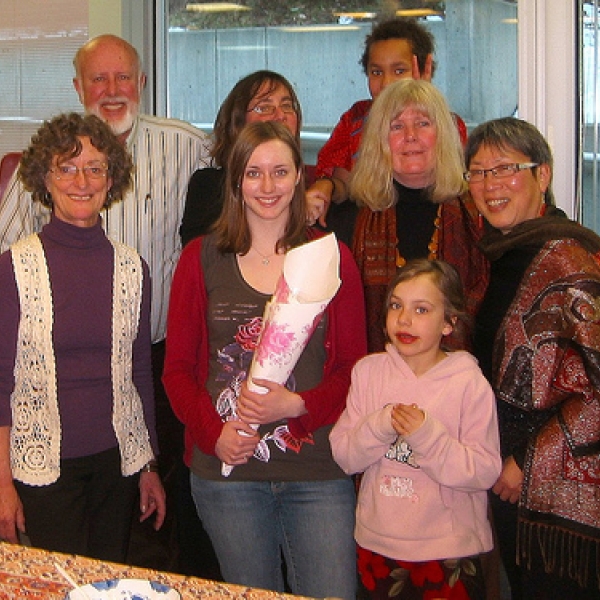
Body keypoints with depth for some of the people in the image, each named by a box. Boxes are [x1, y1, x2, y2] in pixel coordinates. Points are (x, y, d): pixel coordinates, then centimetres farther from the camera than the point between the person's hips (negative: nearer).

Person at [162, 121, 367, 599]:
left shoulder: (330, 258, 3)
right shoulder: (201, 258, 4)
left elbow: (353, 368, 3)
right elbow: (178, 368, 5)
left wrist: (296, 405, -15)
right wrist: (214, 433, -11)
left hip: (317, 471, 0)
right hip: (226, 469, 1)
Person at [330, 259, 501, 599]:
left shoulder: (470, 384, -11)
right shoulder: (368, 371, -1)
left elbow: (485, 472, -15)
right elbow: (343, 455, -4)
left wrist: (427, 435, -27)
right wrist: (381, 426, -22)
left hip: (449, 549, -3)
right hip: (378, 544, 3)